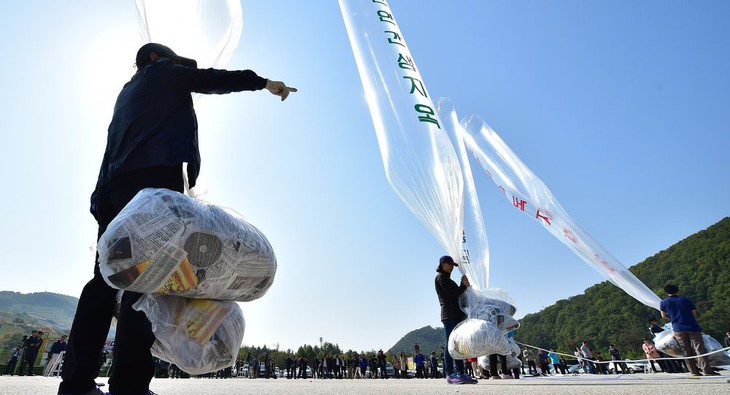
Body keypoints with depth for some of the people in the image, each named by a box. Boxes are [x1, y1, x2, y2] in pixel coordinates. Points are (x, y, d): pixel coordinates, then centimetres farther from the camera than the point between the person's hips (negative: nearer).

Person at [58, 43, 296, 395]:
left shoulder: (128, 93, 35)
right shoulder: (161, 70, 18)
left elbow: (113, 150, 25)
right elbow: (211, 80, 6)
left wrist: (102, 201, 17)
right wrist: (265, 83, 10)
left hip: (115, 185, 8)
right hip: (155, 177, -8)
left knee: (106, 278, 3)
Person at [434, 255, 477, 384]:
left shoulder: (446, 278, 27)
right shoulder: (440, 277, -3)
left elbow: (456, 293, 19)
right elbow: (452, 293, -13)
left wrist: (463, 285, 4)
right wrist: (464, 285, 0)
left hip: (456, 314, 10)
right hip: (449, 314, -9)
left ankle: (460, 374, 7)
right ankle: (450, 374, -11)